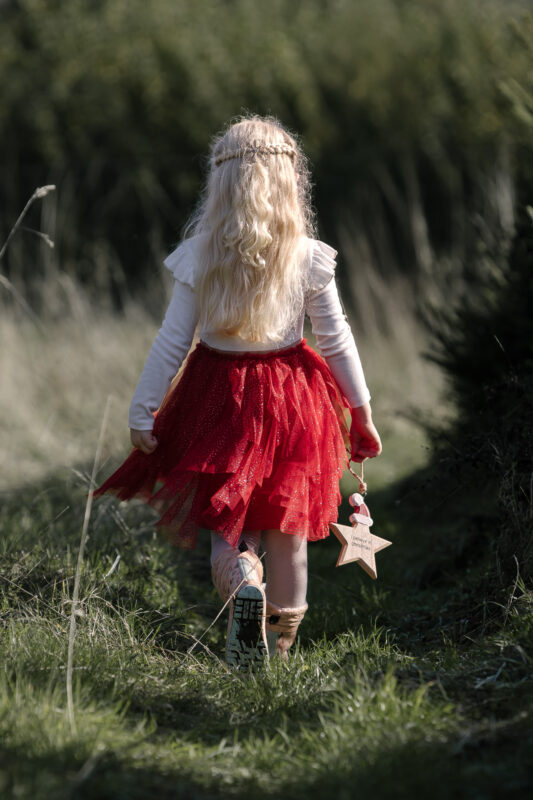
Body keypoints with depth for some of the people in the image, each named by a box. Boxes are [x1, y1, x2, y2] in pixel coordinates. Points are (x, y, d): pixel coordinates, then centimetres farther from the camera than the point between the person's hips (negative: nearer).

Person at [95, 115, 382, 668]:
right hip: (291, 395, 1)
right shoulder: (308, 258, -8)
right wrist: (361, 411, 8)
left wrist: (142, 412, 2)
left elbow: (172, 342, -6)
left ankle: (242, 580, -22)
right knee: (286, 524, 15)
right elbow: (336, 339, -2)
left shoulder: (199, 256, -9)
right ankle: (281, 636, 23)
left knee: (224, 519, 10)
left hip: (219, 394, 0)